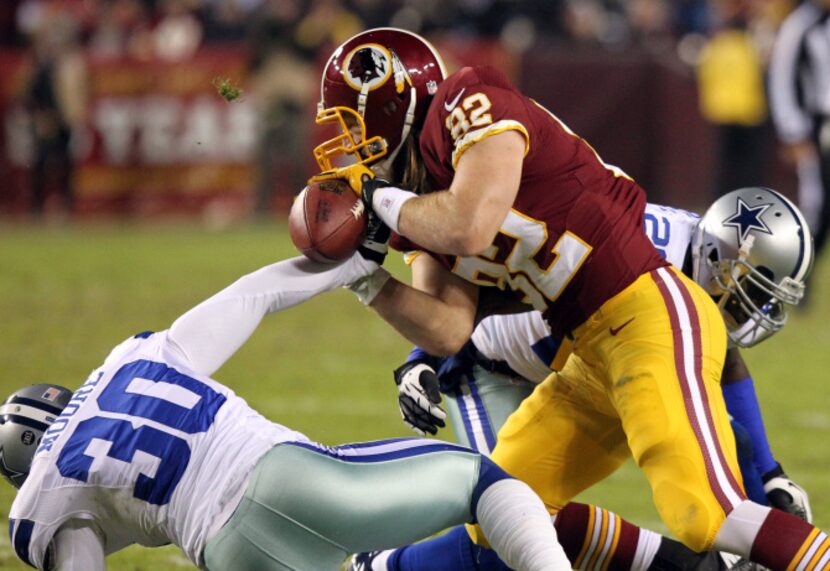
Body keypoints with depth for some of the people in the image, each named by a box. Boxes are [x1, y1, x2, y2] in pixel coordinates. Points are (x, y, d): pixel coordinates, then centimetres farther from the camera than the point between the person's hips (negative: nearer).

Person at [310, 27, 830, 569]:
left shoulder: (468, 105, -9)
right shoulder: (428, 206, 15)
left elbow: (470, 229, -24)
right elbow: (450, 331, 5)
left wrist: (385, 201, -8)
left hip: (652, 317, -10)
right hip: (595, 356, 10)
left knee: (707, 516, -24)